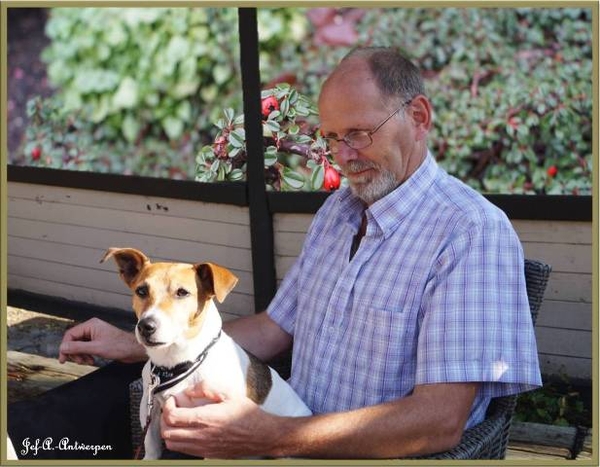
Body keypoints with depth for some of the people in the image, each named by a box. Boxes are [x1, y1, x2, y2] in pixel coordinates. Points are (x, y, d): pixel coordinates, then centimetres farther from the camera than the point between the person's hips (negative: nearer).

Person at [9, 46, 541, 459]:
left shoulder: (472, 232, -16)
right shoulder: (337, 210, 12)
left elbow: (439, 420, -23)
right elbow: (274, 329, 17)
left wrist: (271, 437, -30)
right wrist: (136, 346, 10)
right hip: (294, 441, 7)